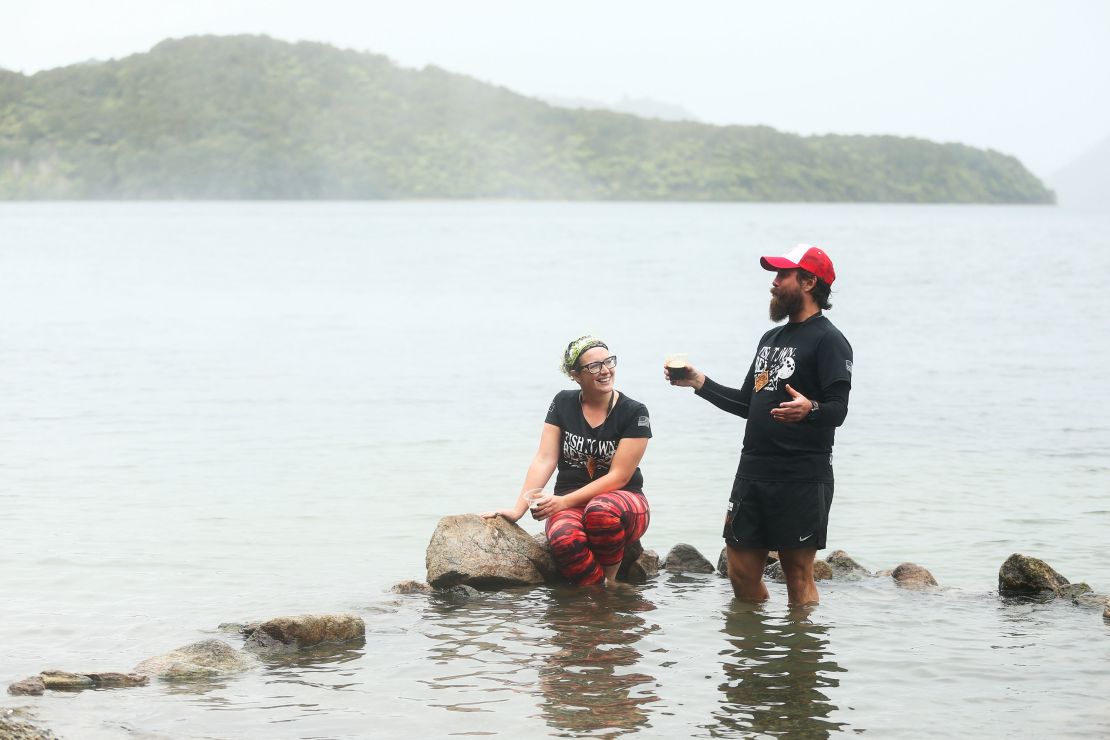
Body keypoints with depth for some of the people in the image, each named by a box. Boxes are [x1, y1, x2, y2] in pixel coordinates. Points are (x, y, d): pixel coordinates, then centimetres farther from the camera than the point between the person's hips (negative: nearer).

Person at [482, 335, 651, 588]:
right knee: (565, 539, -36)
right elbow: (544, 460, -1)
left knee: (600, 512, -39)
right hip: (569, 505, 1)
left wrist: (564, 502, -17)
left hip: (623, 501, -1)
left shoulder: (634, 413, -5)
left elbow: (618, 477, -10)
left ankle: (610, 577, -14)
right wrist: (518, 509, -13)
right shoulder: (563, 404, 5)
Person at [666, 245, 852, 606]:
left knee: (798, 573, -4)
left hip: (802, 478, -8)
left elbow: (838, 409, -17)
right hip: (752, 471, 8)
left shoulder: (828, 340, -7)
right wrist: (700, 382, 23)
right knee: (741, 572, 9)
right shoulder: (771, 338, 20)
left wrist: (810, 410, -37)